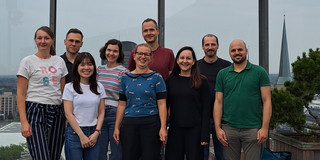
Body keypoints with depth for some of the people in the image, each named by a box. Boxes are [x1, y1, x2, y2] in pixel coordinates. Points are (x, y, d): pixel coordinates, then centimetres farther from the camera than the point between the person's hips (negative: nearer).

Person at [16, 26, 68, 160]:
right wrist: (24, 122, -12)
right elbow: (20, 94, -3)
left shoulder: (59, 61, 13)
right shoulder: (28, 61, 1)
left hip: (57, 113, 4)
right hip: (35, 111, -4)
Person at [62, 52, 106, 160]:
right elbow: (68, 114, -7)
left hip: (93, 133, 3)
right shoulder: (70, 87, -2)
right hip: (74, 133, -3)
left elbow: (101, 112, 7)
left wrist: (96, 132, -5)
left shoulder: (99, 87, 9)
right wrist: (82, 136, -10)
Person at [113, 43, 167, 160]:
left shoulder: (156, 77, 2)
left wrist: (163, 128, -11)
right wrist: (117, 127, 7)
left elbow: (161, 104, -3)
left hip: (151, 124, -2)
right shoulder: (125, 78, 10)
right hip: (129, 124, 3)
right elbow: (121, 104, 11)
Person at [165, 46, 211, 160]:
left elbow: (206, 110, -3)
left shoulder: (201, 81, -1)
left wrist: (205, 135, -8)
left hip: (195, 130, -2)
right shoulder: (170, 81, 6)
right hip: (174, 129, 2)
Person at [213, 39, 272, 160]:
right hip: (229, 129, 2)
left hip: (253, 129, -2)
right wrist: (218, 128, -1)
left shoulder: (259, 72, 3)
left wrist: (265, 128, -7)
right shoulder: (222, 74, 9)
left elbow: (266, 101, 0)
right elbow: (218, 102, 7)